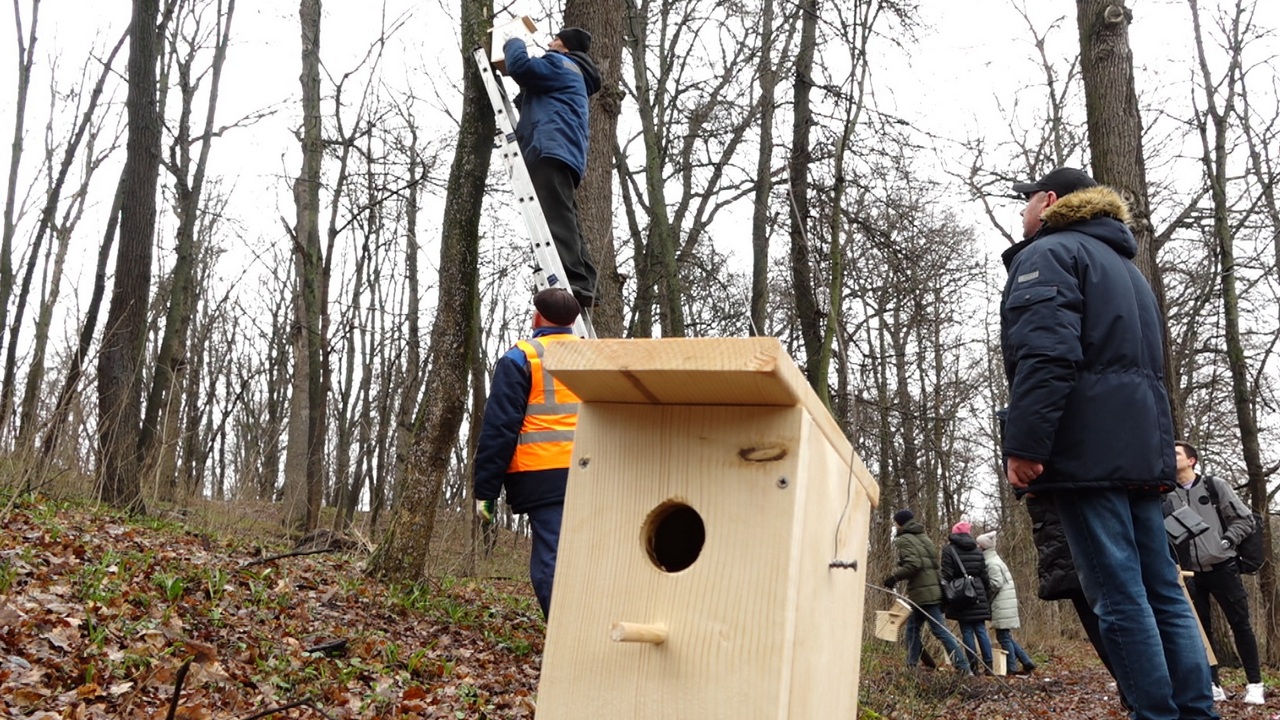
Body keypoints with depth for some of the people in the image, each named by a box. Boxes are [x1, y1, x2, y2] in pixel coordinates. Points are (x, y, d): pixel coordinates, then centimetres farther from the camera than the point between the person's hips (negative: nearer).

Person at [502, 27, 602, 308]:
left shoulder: (560, 64, 7)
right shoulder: (570, 75, 37)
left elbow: (520, 67, -9)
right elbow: (536, 105, 42)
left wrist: (513, 43, 10)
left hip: (551, 150, -10)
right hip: (563, 156, 10)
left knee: (556, 220, -21)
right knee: (565, 222, 2)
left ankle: (572, 283, -31)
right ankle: (581, 285, -6)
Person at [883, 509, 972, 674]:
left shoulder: (904, 540, -7)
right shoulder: (923, 537, 19)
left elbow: (912, 564, -20)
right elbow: (933, 562, 15)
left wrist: (894, 577, -11)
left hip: (922, 592, -9)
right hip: (934, 589, 9)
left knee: (940, 630, -6)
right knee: (912, 627, 13)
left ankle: (964, 668, -6)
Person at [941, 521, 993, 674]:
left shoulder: (949, 549, -4)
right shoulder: (977, 550, 11)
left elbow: (946, 576, -9)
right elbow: (984, 575, 11)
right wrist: (987, 594, 19)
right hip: (978, 596, 4)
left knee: (967, 631, 0)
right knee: (981, 630, 8)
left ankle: (973, 666, -1)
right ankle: (988, 666, 6)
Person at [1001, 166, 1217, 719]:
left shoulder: (1049, 253, -1)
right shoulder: (1124, 265, 29)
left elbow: (1046, 356, -18)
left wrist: (1024, 444, -21)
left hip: (1086, 451, -9)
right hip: (1142, 449, 9)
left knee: (1117, 595, -8)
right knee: (1162, 589, 8)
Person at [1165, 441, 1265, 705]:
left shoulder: (1215, 486, 2)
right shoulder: (1167, 496, 5)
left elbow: (1244, 519, 3)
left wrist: (1227, 541, -9)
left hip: (1222, 567, -2)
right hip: (1191, 573, 2)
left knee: (1240, 624, 1)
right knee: (1201, 630, 4)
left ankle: (1255, 684, 10)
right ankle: (1213, 685, 11)